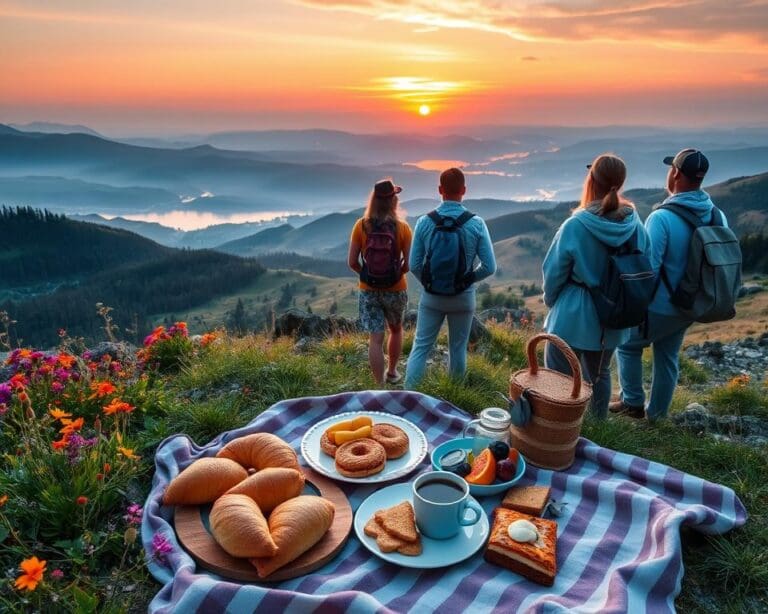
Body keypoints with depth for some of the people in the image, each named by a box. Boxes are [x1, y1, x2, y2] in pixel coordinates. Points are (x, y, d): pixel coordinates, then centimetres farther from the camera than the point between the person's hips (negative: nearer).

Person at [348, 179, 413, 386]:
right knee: (396, 330, 25)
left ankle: (380, 387, 9)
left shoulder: (361, 226, -8)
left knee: (376, 339, 5)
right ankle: (392, 372, 39)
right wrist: (397, 273, 8)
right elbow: (409, 264, -12)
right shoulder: (402, 227, -11)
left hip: (368, 291, 0)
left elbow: (352, 262, -7)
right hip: (396, 290, 0)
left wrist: (366, 274, 11)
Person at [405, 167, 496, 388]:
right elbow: (489, 267, -10)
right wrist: (468, 279, 9)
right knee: (458, 348, 16)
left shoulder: (424, 222, -9)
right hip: (464, 297, 0)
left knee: (421, 346, 10)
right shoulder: (476, 223, -11)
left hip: (431, 296, 0)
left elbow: (414, 265, -7)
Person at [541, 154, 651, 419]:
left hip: (573, 316, -6)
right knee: (600, 374, 24)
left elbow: (554, 272, -11)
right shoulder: (636, 225, -6)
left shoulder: (575, 225, -20)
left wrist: (550, 301, 9)